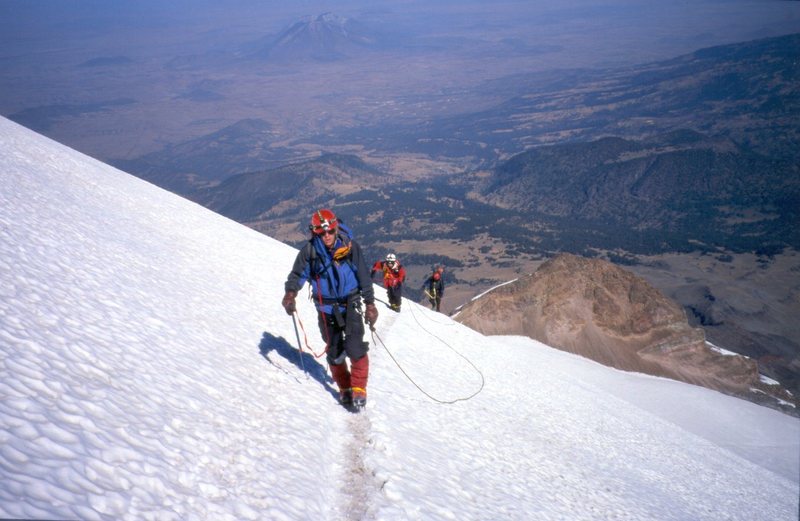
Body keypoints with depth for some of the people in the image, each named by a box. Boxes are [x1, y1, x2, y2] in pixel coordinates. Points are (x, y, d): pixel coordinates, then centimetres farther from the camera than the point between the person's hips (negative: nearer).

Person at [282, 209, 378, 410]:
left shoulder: (350, 247, -11)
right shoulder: (309, 251, -10)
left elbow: (364, 277, -3)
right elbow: (297, 274, -4)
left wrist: (370, 304, -2)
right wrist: (290, 294, -24)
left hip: (350, 303, -2)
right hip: (326, 307, 2)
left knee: (354, 348, -16)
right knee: (334, 351, 8)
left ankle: (359, 389, -2)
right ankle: (344, 388, 26)